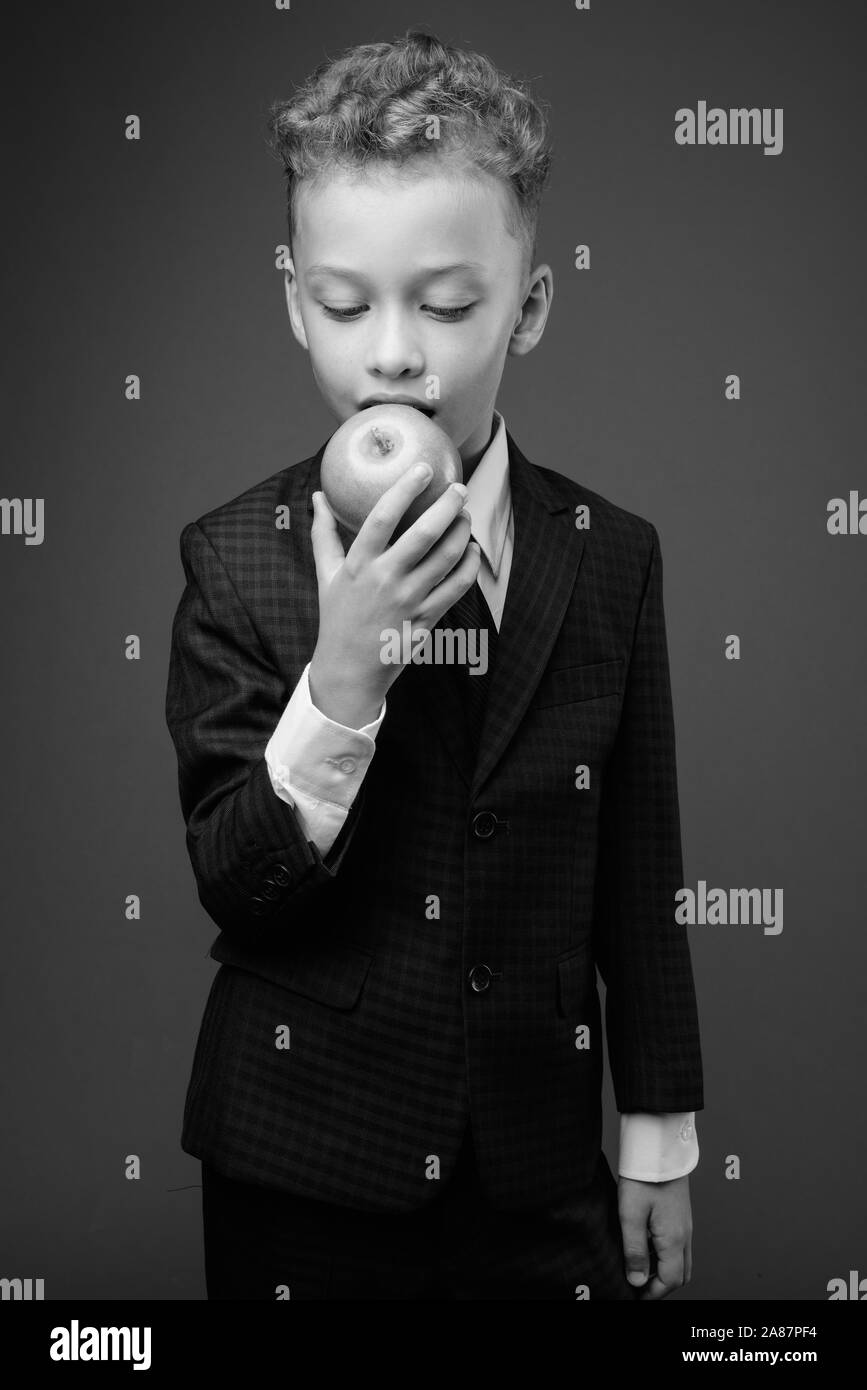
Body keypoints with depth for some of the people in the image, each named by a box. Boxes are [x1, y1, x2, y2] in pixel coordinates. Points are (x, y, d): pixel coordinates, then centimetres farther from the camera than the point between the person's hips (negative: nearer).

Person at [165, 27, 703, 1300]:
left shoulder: (612, 559, -5)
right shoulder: (237, 561, -9)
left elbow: (641, 878, 1)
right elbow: (232, 891, -12)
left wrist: (661, 1140, 4)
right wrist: (341, 679, -27)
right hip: (303, 1173, -1)